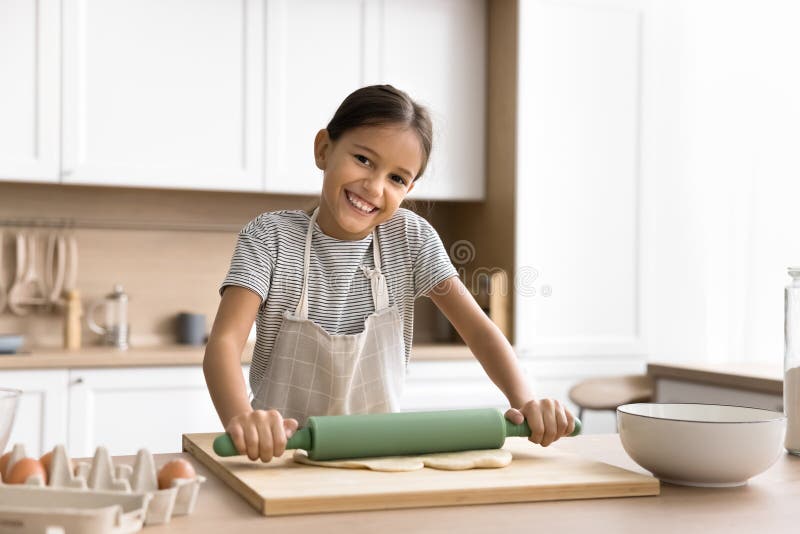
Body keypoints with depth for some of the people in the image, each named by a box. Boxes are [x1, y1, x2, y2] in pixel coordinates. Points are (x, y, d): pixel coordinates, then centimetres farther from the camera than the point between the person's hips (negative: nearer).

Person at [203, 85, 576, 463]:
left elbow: (477, 328, -6)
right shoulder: (269, 237, -10)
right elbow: (224, 342, -22)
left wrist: (524, 402, -25)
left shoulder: (411, 237, -2)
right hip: (282, 451, -2)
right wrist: (241, 418, -44)